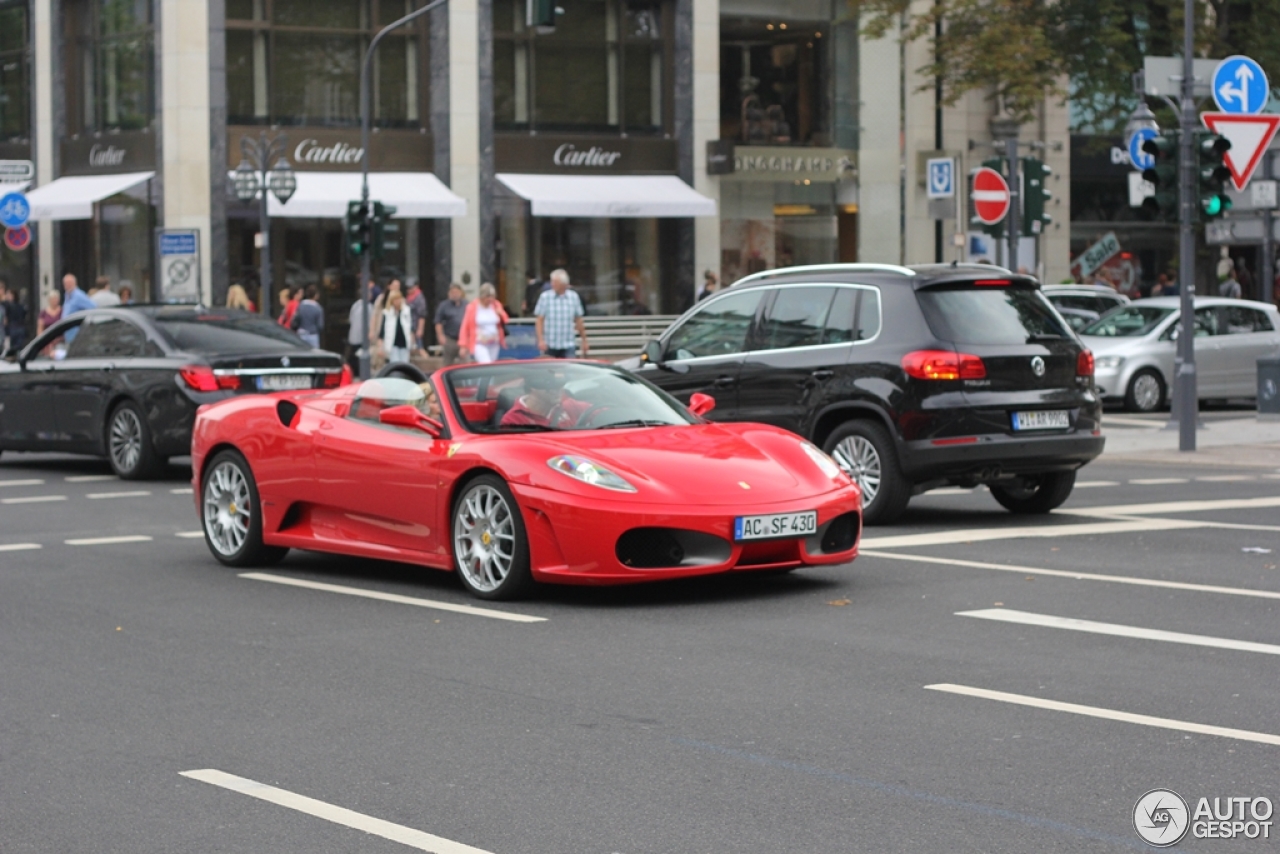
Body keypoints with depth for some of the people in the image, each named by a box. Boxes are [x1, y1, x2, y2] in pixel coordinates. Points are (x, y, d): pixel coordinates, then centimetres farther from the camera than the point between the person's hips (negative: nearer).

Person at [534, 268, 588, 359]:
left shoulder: (574, 296, 1)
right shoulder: (545, 296, -5)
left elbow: (578, 321, 9)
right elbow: (539, 321, -3)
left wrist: (584, 340, 13)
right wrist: (541, 340, -11)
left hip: (568, 345, 1)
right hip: (550, 345, -1)